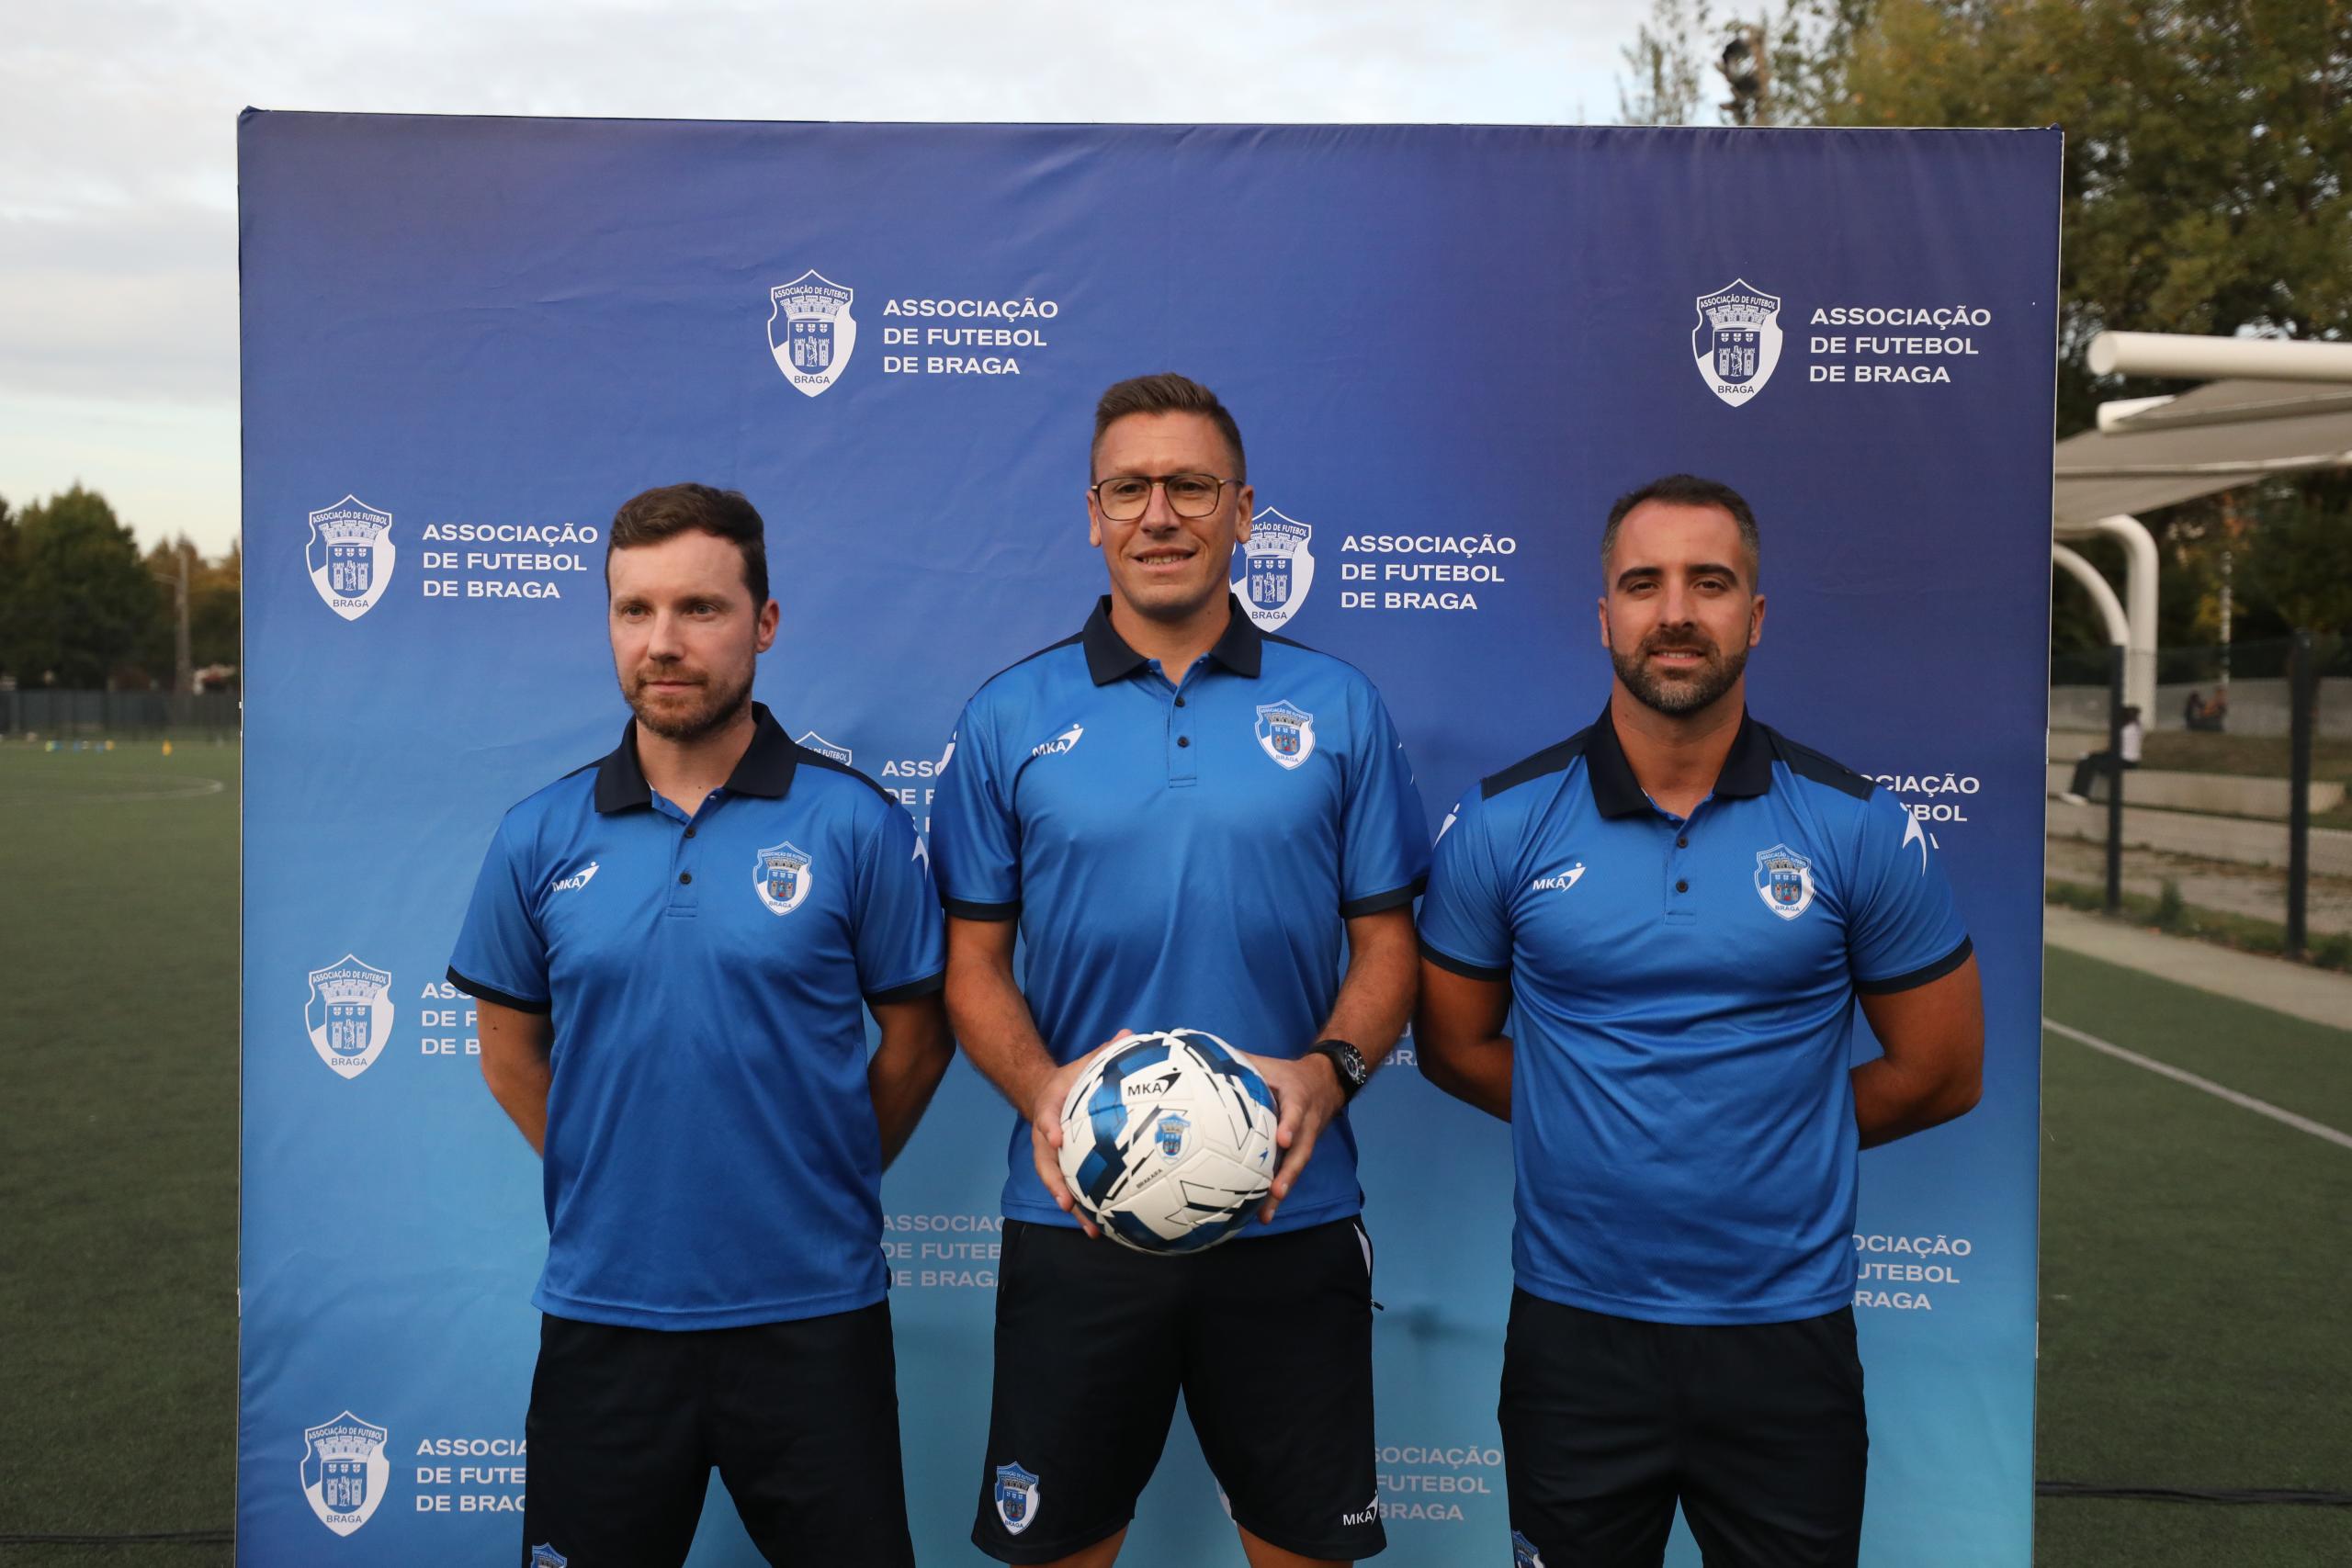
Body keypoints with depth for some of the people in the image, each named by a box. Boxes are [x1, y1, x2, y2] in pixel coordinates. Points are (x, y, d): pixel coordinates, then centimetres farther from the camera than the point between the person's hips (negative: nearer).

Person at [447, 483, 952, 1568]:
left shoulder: (856, 823, -7)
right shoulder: (540, 837, 1)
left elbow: (916, 1041, 1)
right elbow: (510, 1052, 11)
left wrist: (818, 1185, 4)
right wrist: (615, 1184, 7)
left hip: (812, 1315, -2)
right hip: (601, 1314, 2)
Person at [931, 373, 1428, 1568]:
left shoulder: (1339, 710, 2)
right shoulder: (1010, 719, 2)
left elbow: (1386, 942, 5)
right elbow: (973, 961, 3)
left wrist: (1330, 1068, -14)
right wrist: (1040, 1088, -15)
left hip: (1289, 1213, 1)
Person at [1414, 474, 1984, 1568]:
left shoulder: (1857, 824, -5)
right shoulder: (1500, 822, -4)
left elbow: (1942, 1072, 2)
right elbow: (1454, 1045, 5)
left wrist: (1773, 1141, 2)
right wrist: (1603, 1128, 0)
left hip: (1787, 1333, 0)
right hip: (1572, 1324, 1)